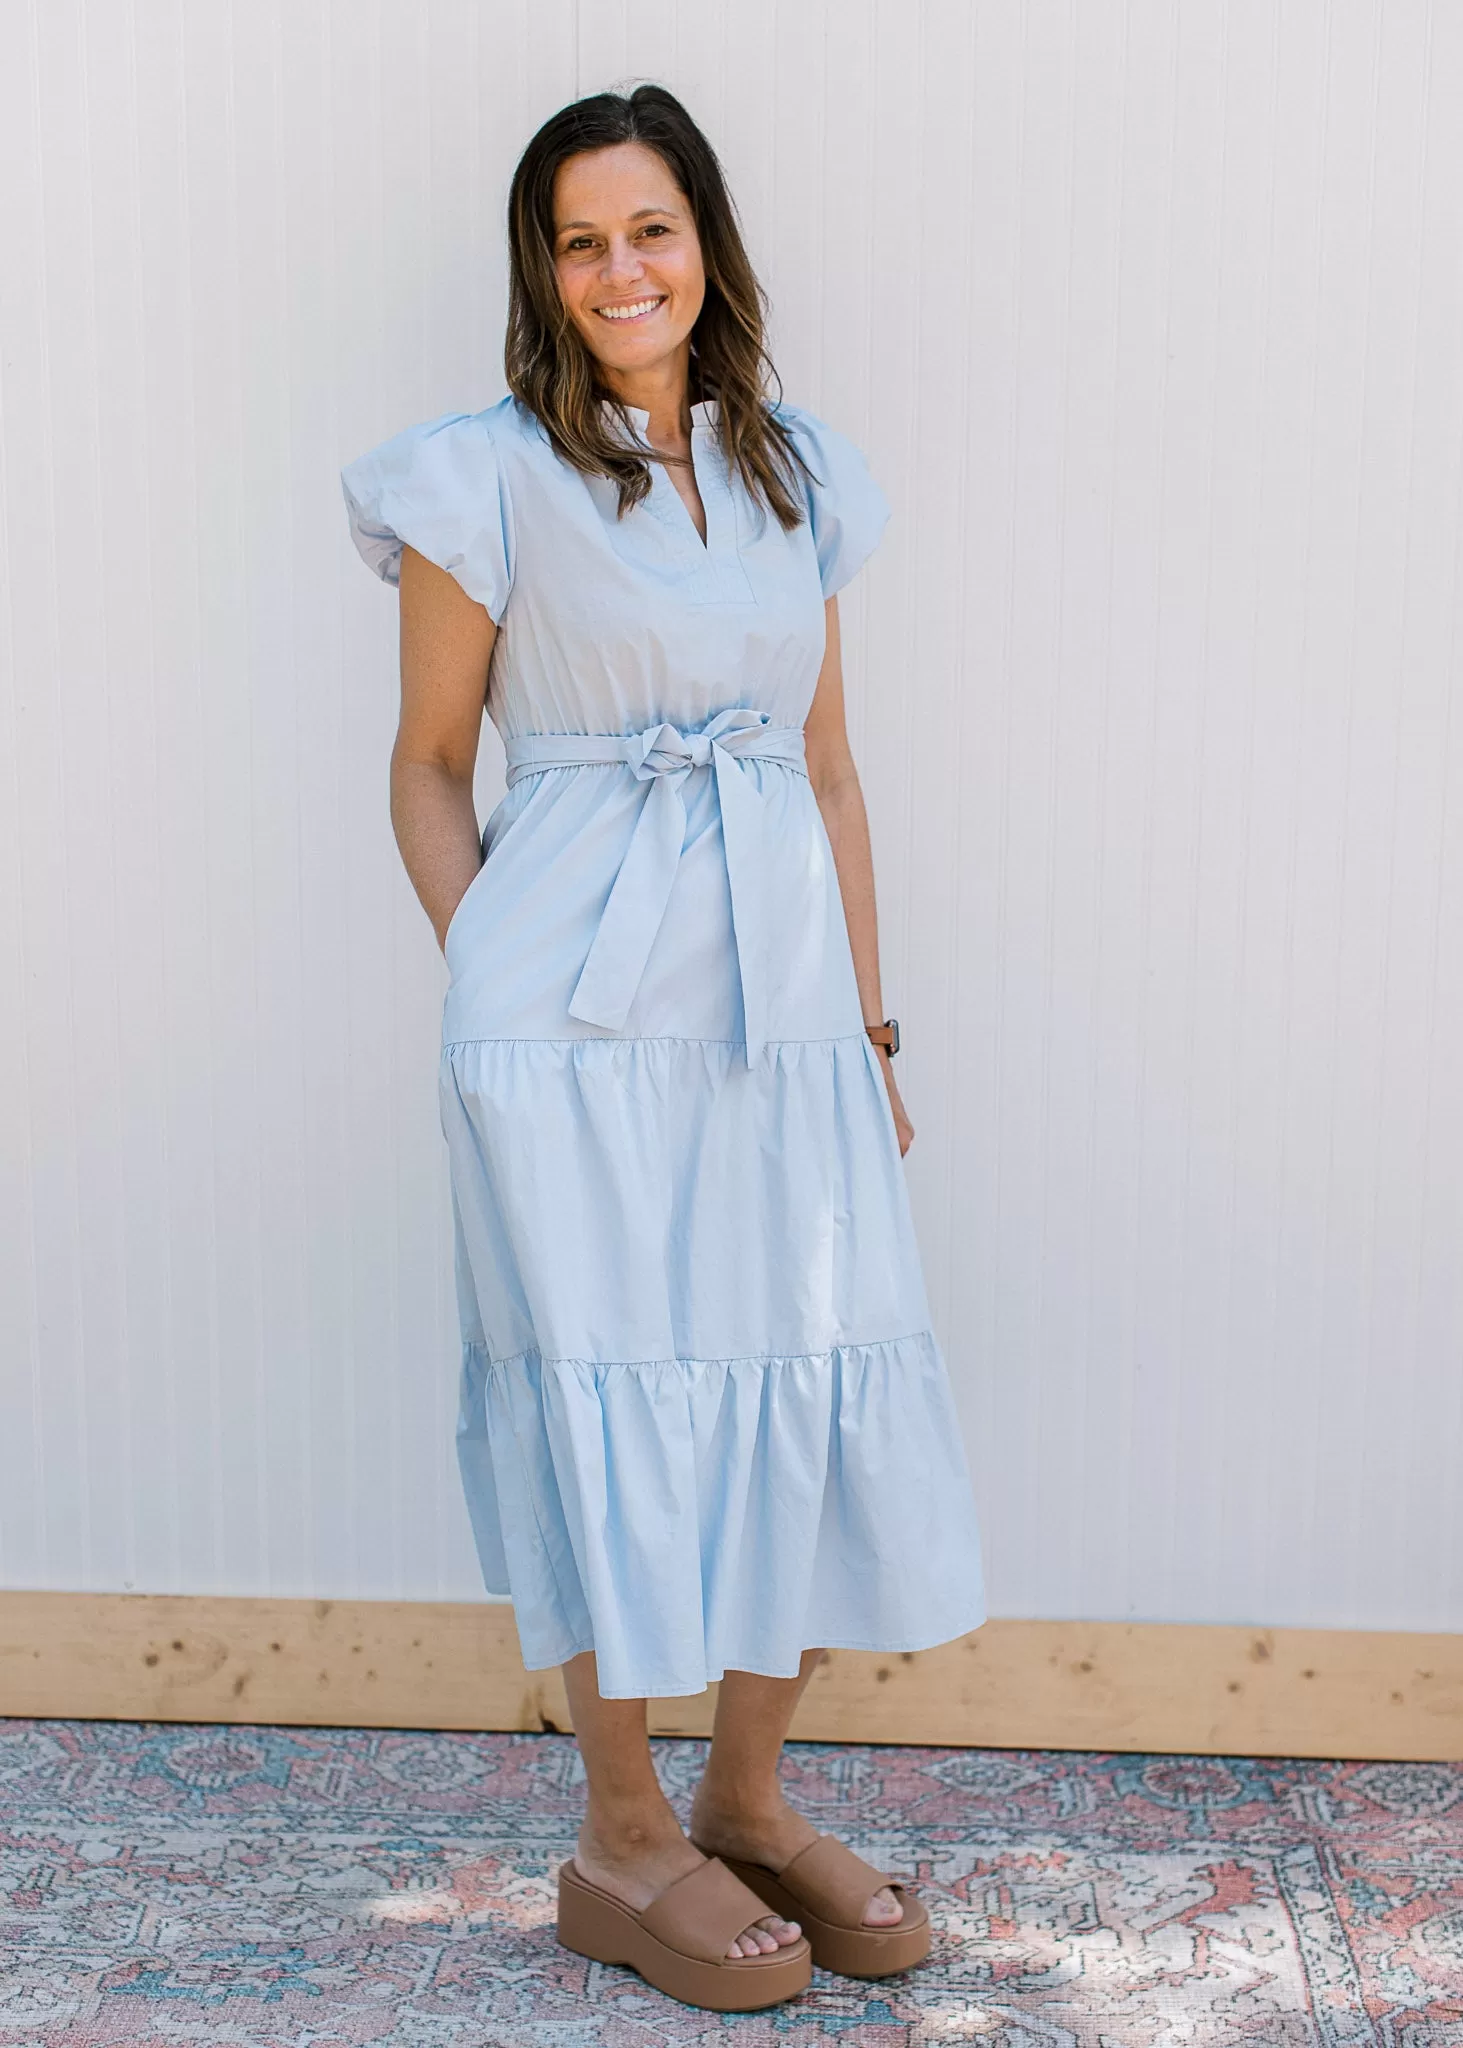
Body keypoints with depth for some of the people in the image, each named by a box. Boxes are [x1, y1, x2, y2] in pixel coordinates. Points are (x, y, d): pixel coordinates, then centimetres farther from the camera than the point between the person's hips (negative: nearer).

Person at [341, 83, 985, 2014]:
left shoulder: (797, 476, 13)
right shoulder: (489, 481, 0)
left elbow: (829, 767, 15)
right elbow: (430, 766, 5)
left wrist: (869, 1023, 12)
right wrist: (490, 984, -4)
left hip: (780, 1002, 5)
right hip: (576, 1014, -4)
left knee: (825, 1395, 4)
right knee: (614, 1400, 1)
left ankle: (749, 1797, 23)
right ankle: (621, 1843, 18)